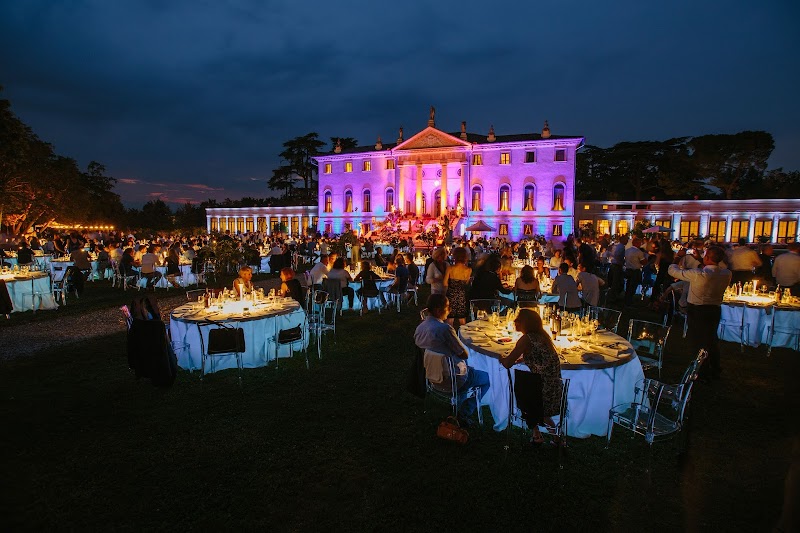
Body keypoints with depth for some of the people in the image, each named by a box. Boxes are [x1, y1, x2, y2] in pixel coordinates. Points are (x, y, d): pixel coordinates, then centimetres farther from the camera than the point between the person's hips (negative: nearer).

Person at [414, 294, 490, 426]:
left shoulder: (419, 327, -3)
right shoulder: (444, 328, -28)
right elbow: (465, 355, -19)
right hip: (452, 379, -8)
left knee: (471, 370, 31)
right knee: (487, 378, 12)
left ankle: (458, 406, 29)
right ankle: (464, 414, 16)